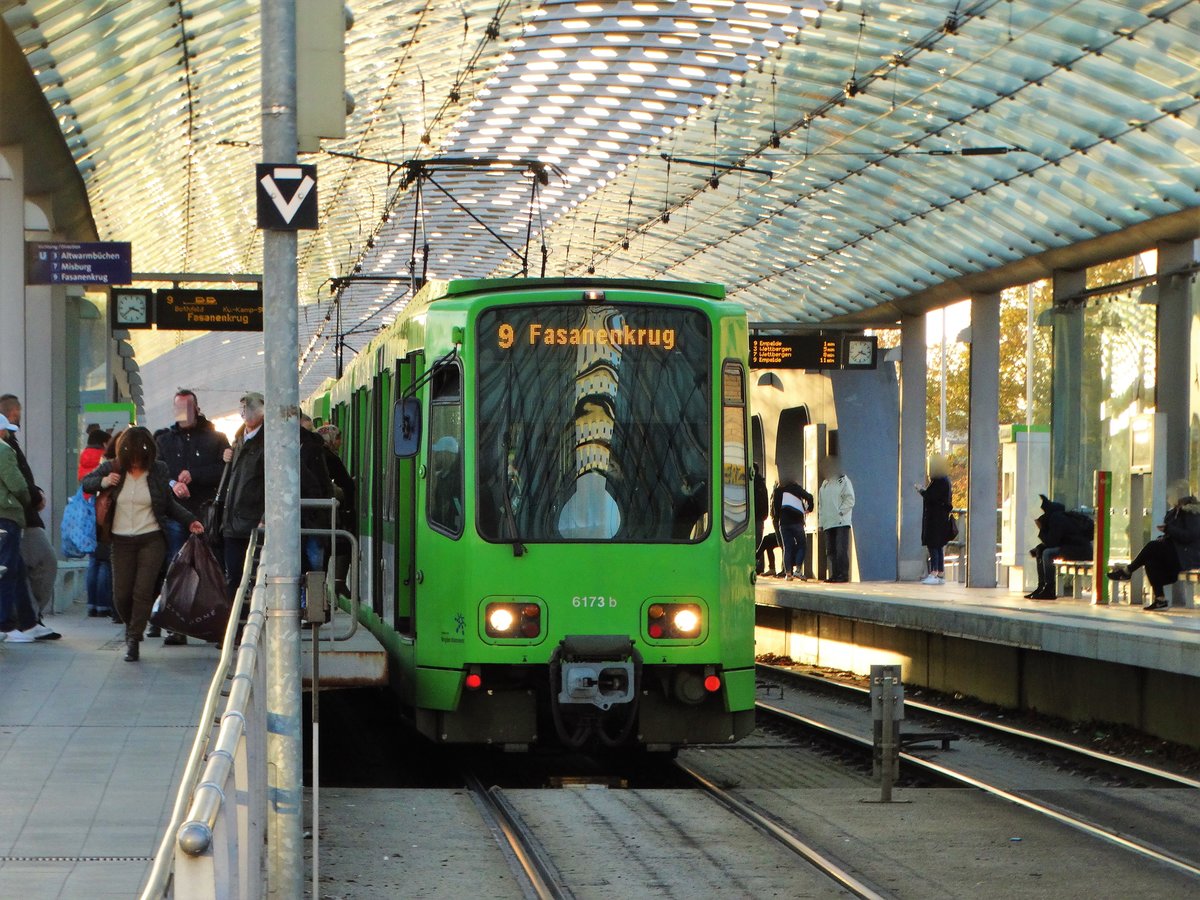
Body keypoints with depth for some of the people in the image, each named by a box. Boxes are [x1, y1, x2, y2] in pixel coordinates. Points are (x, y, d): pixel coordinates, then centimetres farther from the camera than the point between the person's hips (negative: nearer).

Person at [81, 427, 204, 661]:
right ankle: (131, 627, 30)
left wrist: (190, 521, -1)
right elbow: (85, 484, 13)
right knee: (121, 594, 1)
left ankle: (133, 640, -3)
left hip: (151, 539, -1)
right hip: (122, 542, 1)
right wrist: (103, 482, -8)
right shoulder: (113, 468, 2)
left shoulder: (158, 470, 0)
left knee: (143, 591, -11)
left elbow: (169, 504, 11)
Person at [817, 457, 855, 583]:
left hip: (841, 522, -7)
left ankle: (843, 574, -9)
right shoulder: (825, 484, 21)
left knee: (841, 549, -10)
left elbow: (850, 500, -7)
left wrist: (840, 512, -13)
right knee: (831, 551, 4)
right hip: (828, 524, 7)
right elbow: (820, 504, 21)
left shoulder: (844, 481, 1)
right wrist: (820, 522, 13)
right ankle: (835, 574, 7)